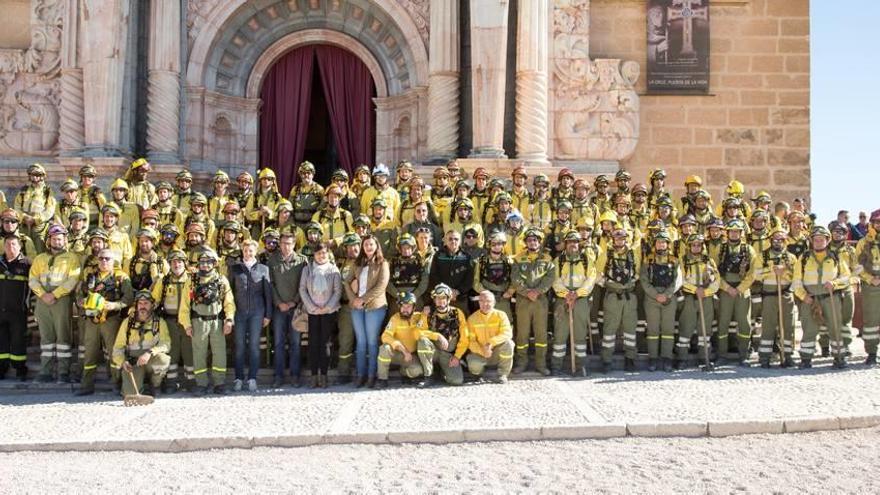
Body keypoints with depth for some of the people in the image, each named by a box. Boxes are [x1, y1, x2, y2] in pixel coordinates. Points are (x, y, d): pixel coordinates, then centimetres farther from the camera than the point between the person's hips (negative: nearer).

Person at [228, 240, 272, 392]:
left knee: (254, 345, -1)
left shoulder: (263, 269, 6)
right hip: (239, 311, 1)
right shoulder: (234, 268, 8)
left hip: (257, 311, 0)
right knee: (239, 345, 1)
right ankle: (238, 378, 7)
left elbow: (267, 292, 7)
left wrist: (268, 314, 3)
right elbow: (229, 290, 8)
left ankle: (252, 378, 3)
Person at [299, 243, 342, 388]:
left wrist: (327, 307, -9)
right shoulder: (307, 269, 5)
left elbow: (338, 291, 0)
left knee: (325, 342, 0)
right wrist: (312, 307, -7)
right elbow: (302, 289, 2)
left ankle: (323, 375, 4)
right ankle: (314, 375, 3)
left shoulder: (333, 269, 2)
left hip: (329, 311, -1)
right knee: (313, 342, -1)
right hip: (312, 311, 1)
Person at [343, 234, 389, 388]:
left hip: (375, 306, -4)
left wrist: (363, 299, -13)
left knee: (372, 341, -2)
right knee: (360, 341, 5)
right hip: (357, 307, 4)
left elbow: (381, 286, -11)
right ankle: (361, 375, 9)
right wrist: (354, 299, -7)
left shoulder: (382, 264, 1)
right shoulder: (357, 264, 15)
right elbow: (347, 282, 10)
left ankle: (371, 375, 3)